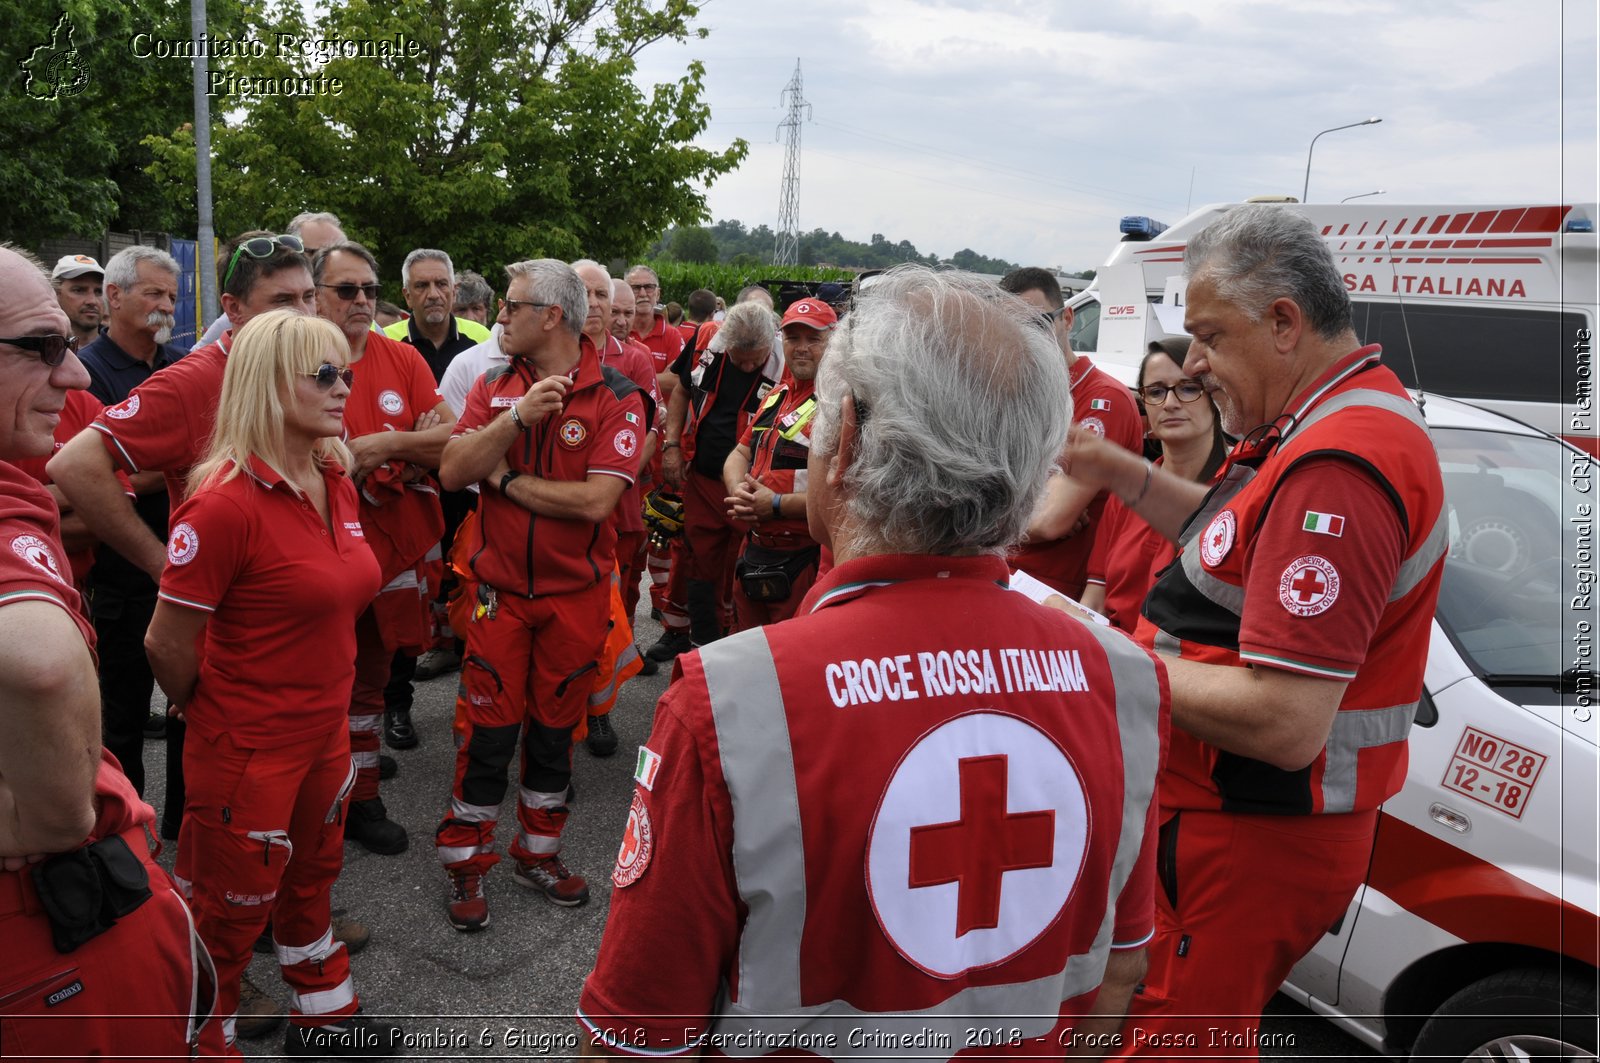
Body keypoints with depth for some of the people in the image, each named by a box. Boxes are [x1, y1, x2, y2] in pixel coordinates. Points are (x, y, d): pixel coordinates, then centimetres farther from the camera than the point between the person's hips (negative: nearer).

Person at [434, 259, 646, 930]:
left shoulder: (615, 397, -9)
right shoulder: (495, 386, 3)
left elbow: (595, 500, -20)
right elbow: (452, 472, -9)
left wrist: (506, 479, -12)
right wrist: (517, 417, -21)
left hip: (575, 591, -1)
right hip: (499, 586, 1)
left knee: (555, 725, 12)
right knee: (489, 729, 3)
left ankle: (538, 852, 31)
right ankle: (466, 863, 19)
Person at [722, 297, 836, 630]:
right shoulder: (777, 395, 13)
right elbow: (741, 453, 18)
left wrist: (777, 505, -21)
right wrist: (739, 491, -5)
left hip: (805, 562, -8)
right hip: (754, 551, 8)